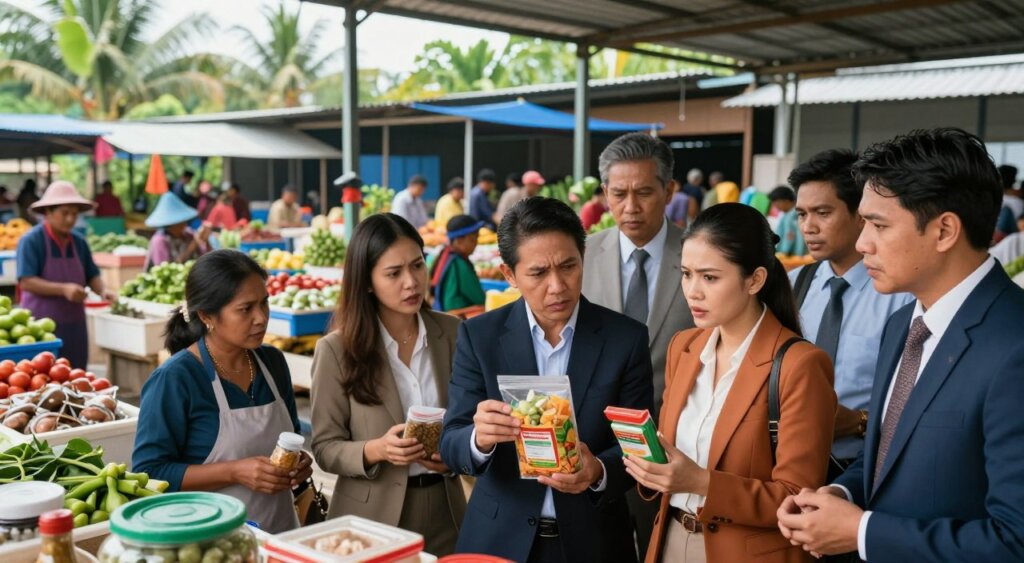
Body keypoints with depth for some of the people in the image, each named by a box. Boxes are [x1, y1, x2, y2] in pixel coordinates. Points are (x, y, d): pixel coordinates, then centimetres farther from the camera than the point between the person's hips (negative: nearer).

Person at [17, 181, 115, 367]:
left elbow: (92, 275, 15)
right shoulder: (31, 241, -8)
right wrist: (64, 289, -24)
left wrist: (103, 291, -6)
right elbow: (26, 282, -15)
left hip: (74, 324, 5)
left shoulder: (79, 242, 8)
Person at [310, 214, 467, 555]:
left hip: (444, 511, 3)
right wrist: (376, 450, -24)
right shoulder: (337, 349, -11)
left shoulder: (453, 333, -3)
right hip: (373, 518, -2)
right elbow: (325, 448, -7)